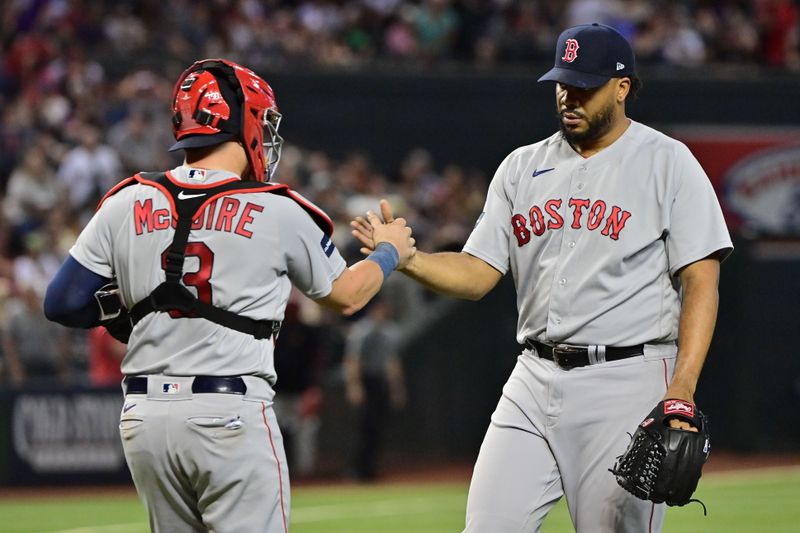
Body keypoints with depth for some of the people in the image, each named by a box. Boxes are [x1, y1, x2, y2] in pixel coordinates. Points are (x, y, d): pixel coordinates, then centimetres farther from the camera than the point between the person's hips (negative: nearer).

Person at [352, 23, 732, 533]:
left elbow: (701, 282, -7)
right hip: (535, 378, 5)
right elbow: (477, 274, 10)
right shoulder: (523, 167, 13)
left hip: (627, 380, -5)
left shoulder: (668, 162, -1)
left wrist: (683, 388, -18)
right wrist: (406, 258, -10)